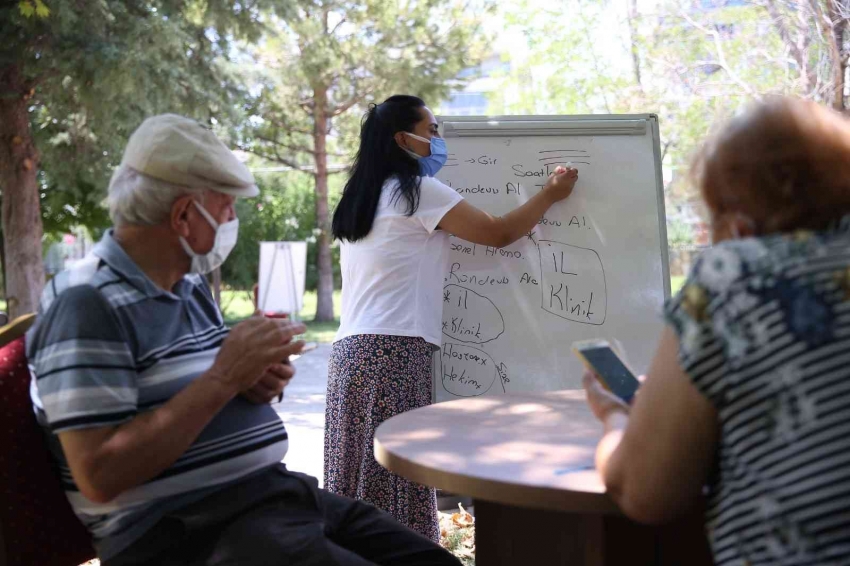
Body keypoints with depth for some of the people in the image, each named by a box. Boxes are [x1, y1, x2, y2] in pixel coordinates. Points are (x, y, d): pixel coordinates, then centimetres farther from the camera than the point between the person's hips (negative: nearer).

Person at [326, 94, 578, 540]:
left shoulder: (362, 197, 21)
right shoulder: (416, 190, -4)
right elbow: (499, 234, -3)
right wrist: (550, 194, 9)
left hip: (351, 349, 8)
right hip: (394, 351, -8)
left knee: (361, 486, 6)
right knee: (396, 488, -7)